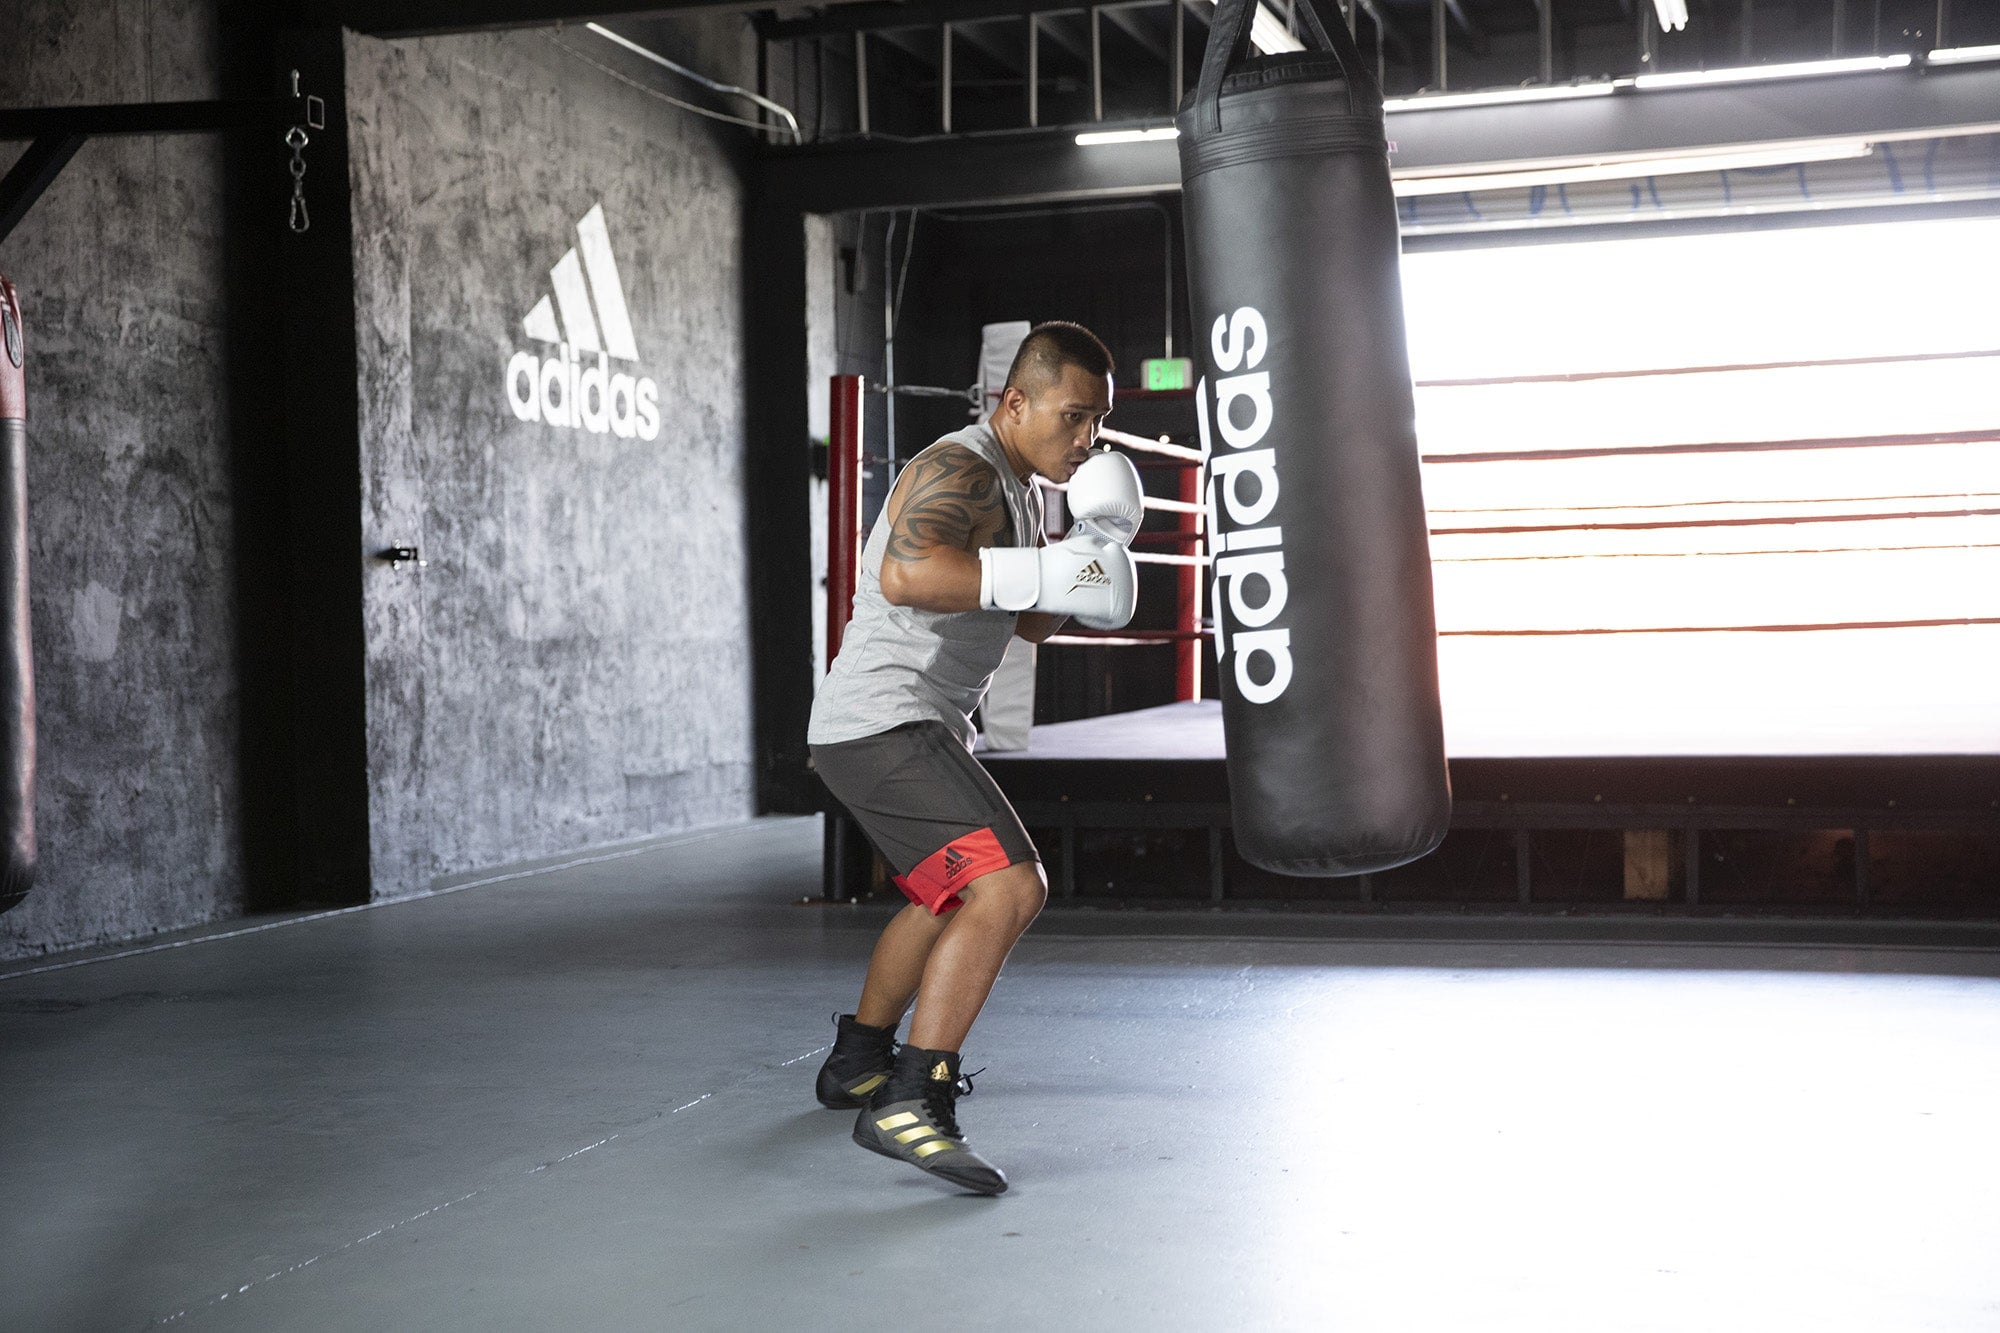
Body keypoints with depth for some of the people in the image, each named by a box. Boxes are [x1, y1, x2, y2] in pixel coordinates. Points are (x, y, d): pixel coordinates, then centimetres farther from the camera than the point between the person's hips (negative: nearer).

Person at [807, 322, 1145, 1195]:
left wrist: (1092, 549, 5)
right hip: (884, 722, -11)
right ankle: (908, 1104, -25)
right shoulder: (959, 469, -16)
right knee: (1011, 887, -24)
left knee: (955, 894, 28)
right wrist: (1051, 571, -36)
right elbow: (906, 574, -35)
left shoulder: (1017, 489, 17)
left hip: (920, 725, 11)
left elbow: (1030, 624, 21)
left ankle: (858, 1059, 44)